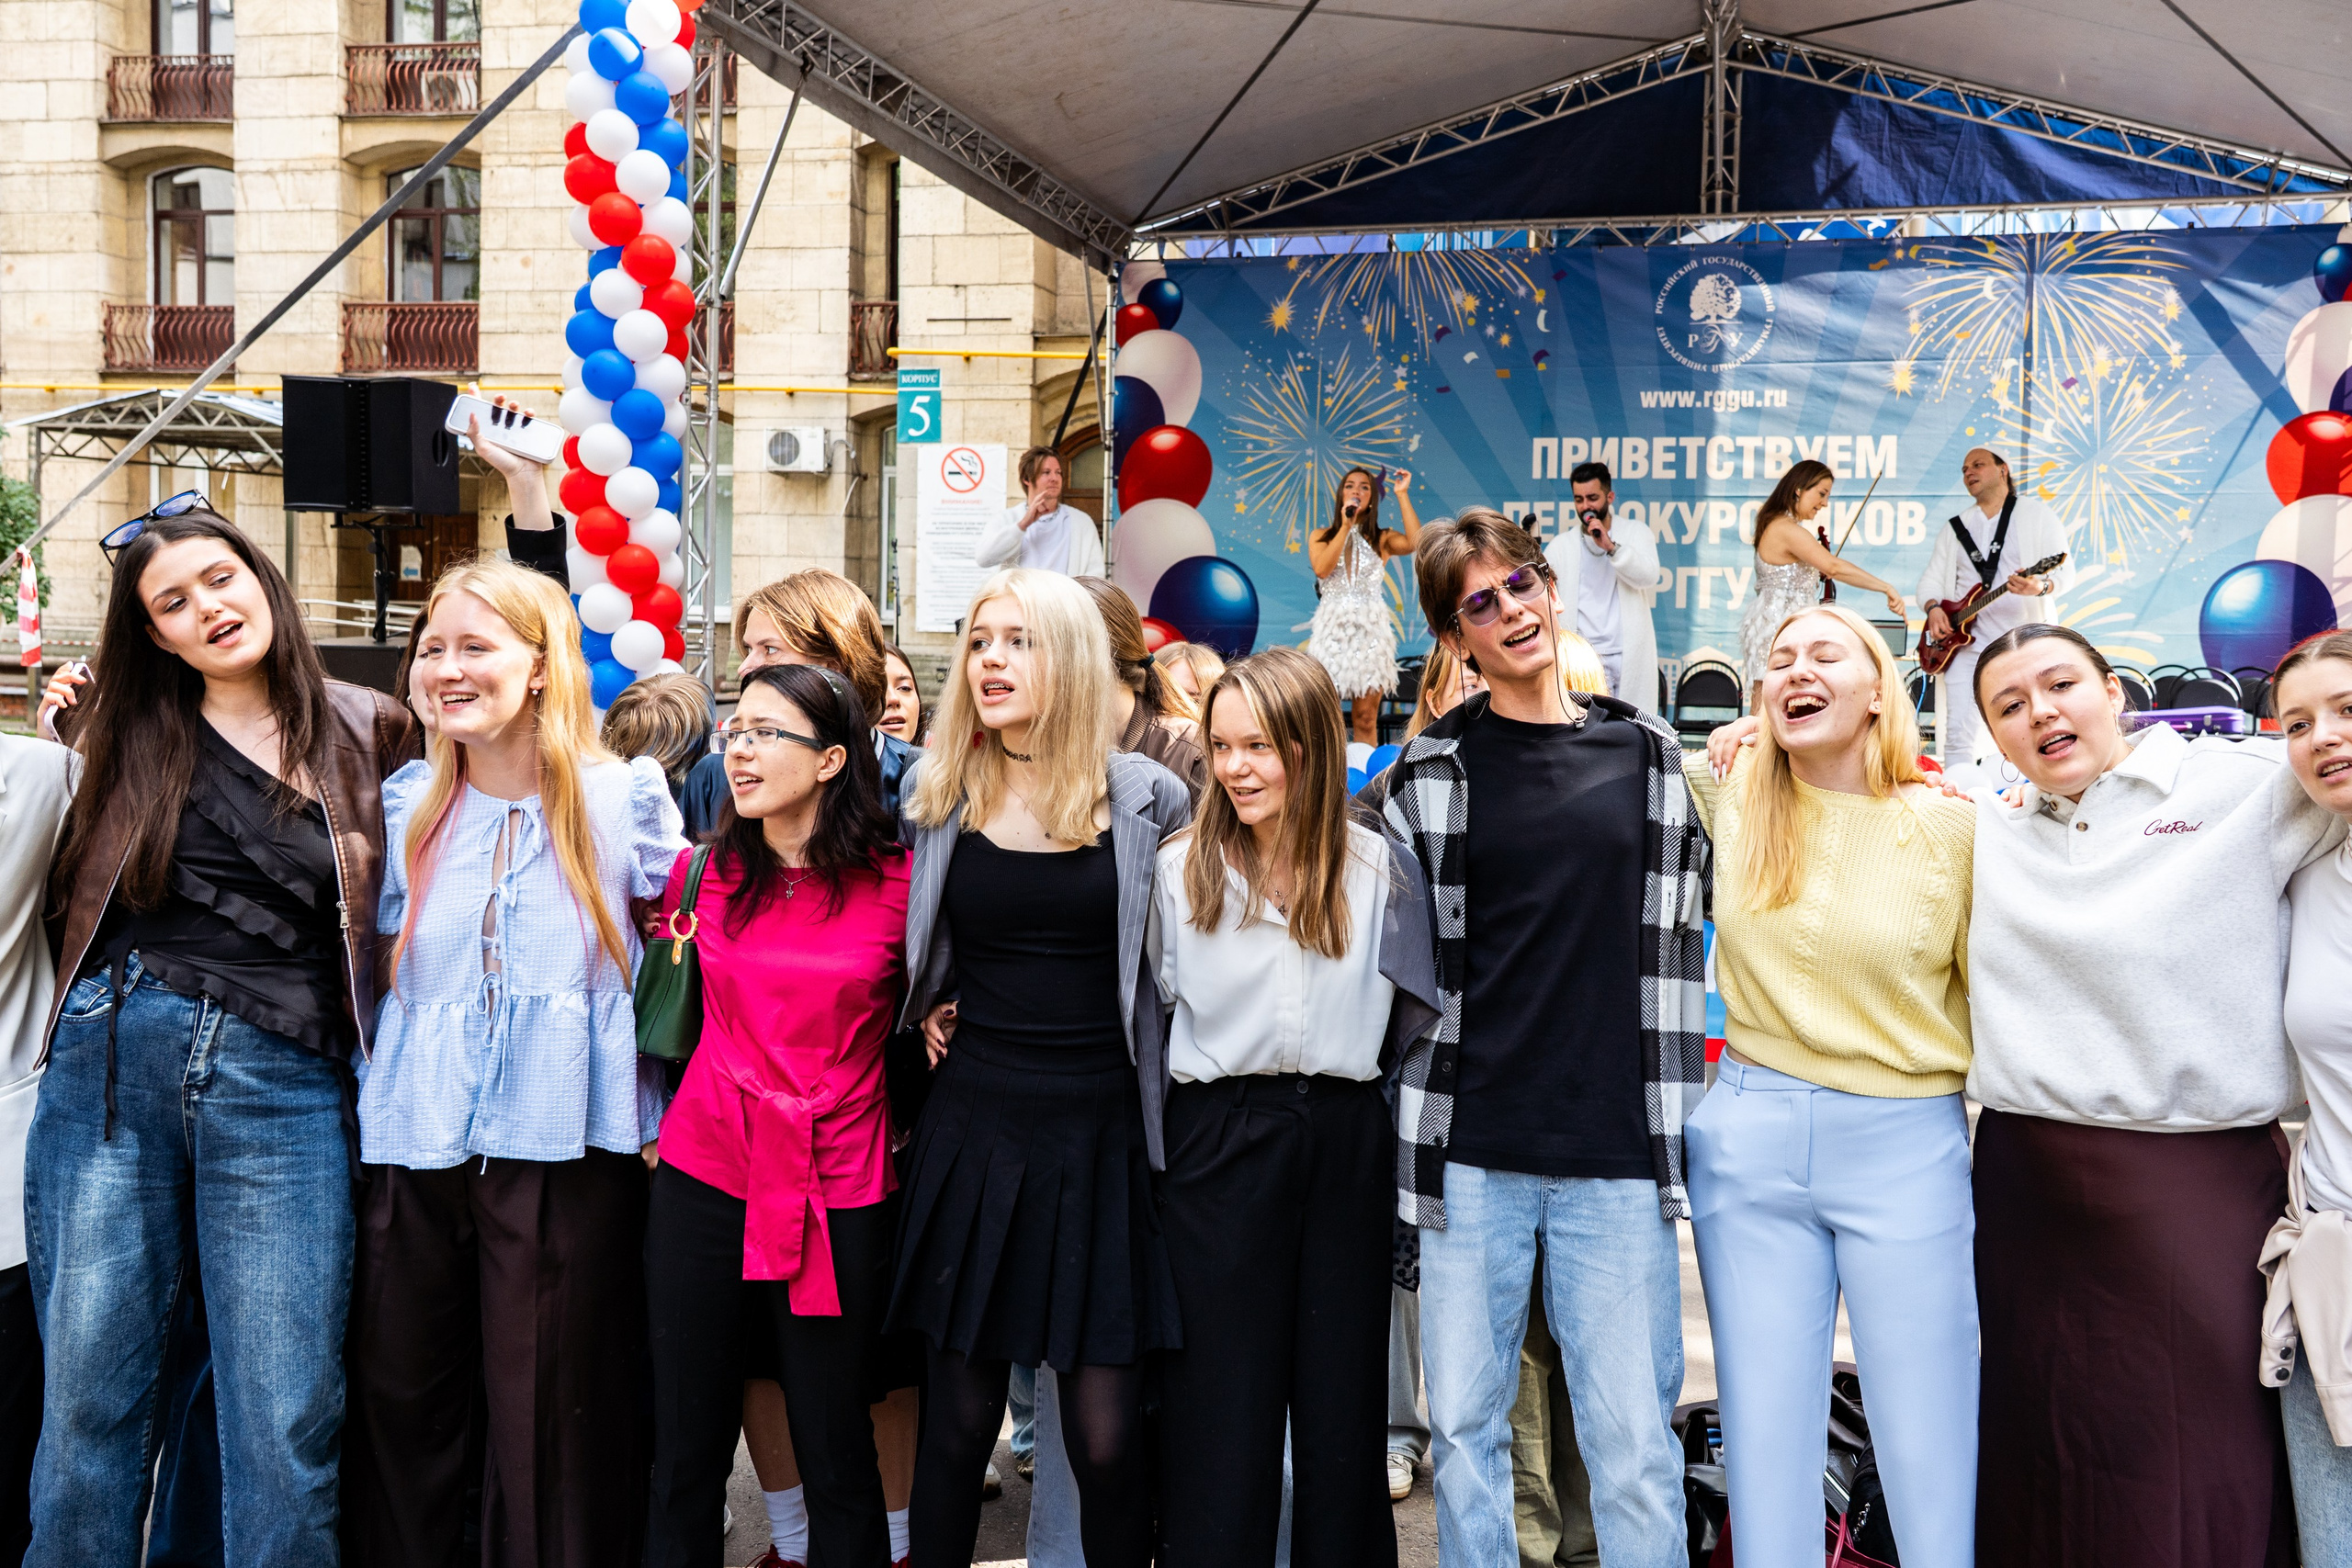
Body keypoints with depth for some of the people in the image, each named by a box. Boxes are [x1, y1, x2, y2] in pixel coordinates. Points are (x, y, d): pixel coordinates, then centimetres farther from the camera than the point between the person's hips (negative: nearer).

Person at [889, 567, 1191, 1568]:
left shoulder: (1146, 798, -1)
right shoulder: (937, 793, 5)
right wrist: (928, 1005, 8)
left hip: (1100, 1130, -1)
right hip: (973, 1124, 2)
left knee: (1106, 1435, 1)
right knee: (958, 1417, 7)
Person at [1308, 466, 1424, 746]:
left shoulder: (1382, 539, 9)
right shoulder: (1320, 537, 11)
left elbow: (1415, 542, -13)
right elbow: (1322, 568, -9)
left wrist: (1402, 494, -5)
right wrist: (1346, 527, -8)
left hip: (1370, 629, 0)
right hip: (1333, 627, 0)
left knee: (1365, 719, 0)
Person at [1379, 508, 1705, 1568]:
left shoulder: (1647, 753, 8)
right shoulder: (1430, 772, 3)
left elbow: (1676, 943, 11)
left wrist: (1676, 1125, 7)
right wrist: (1415, 1135, 1)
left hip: (1617, 1157, 1)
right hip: (1471, 1151, 0)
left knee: (1635, 1440, 3)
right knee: (1464, 1426, 9)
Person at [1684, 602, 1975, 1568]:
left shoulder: (1953, 827, -2)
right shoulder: (1727, 805, 3)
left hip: (1907, 1149, -2)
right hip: (1749, 1142, 2)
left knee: (1932, 1448, 6)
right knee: (1764, 1436, 11)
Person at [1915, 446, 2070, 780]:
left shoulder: (2037, 514, 6)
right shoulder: (1955, 528, 19)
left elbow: (2065, 571, -2)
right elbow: (1931, 578, 16)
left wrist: (2041, 586, -25)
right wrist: (1932, 607, -7)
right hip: (1964, 642, 3)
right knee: (1959, 735, -7)